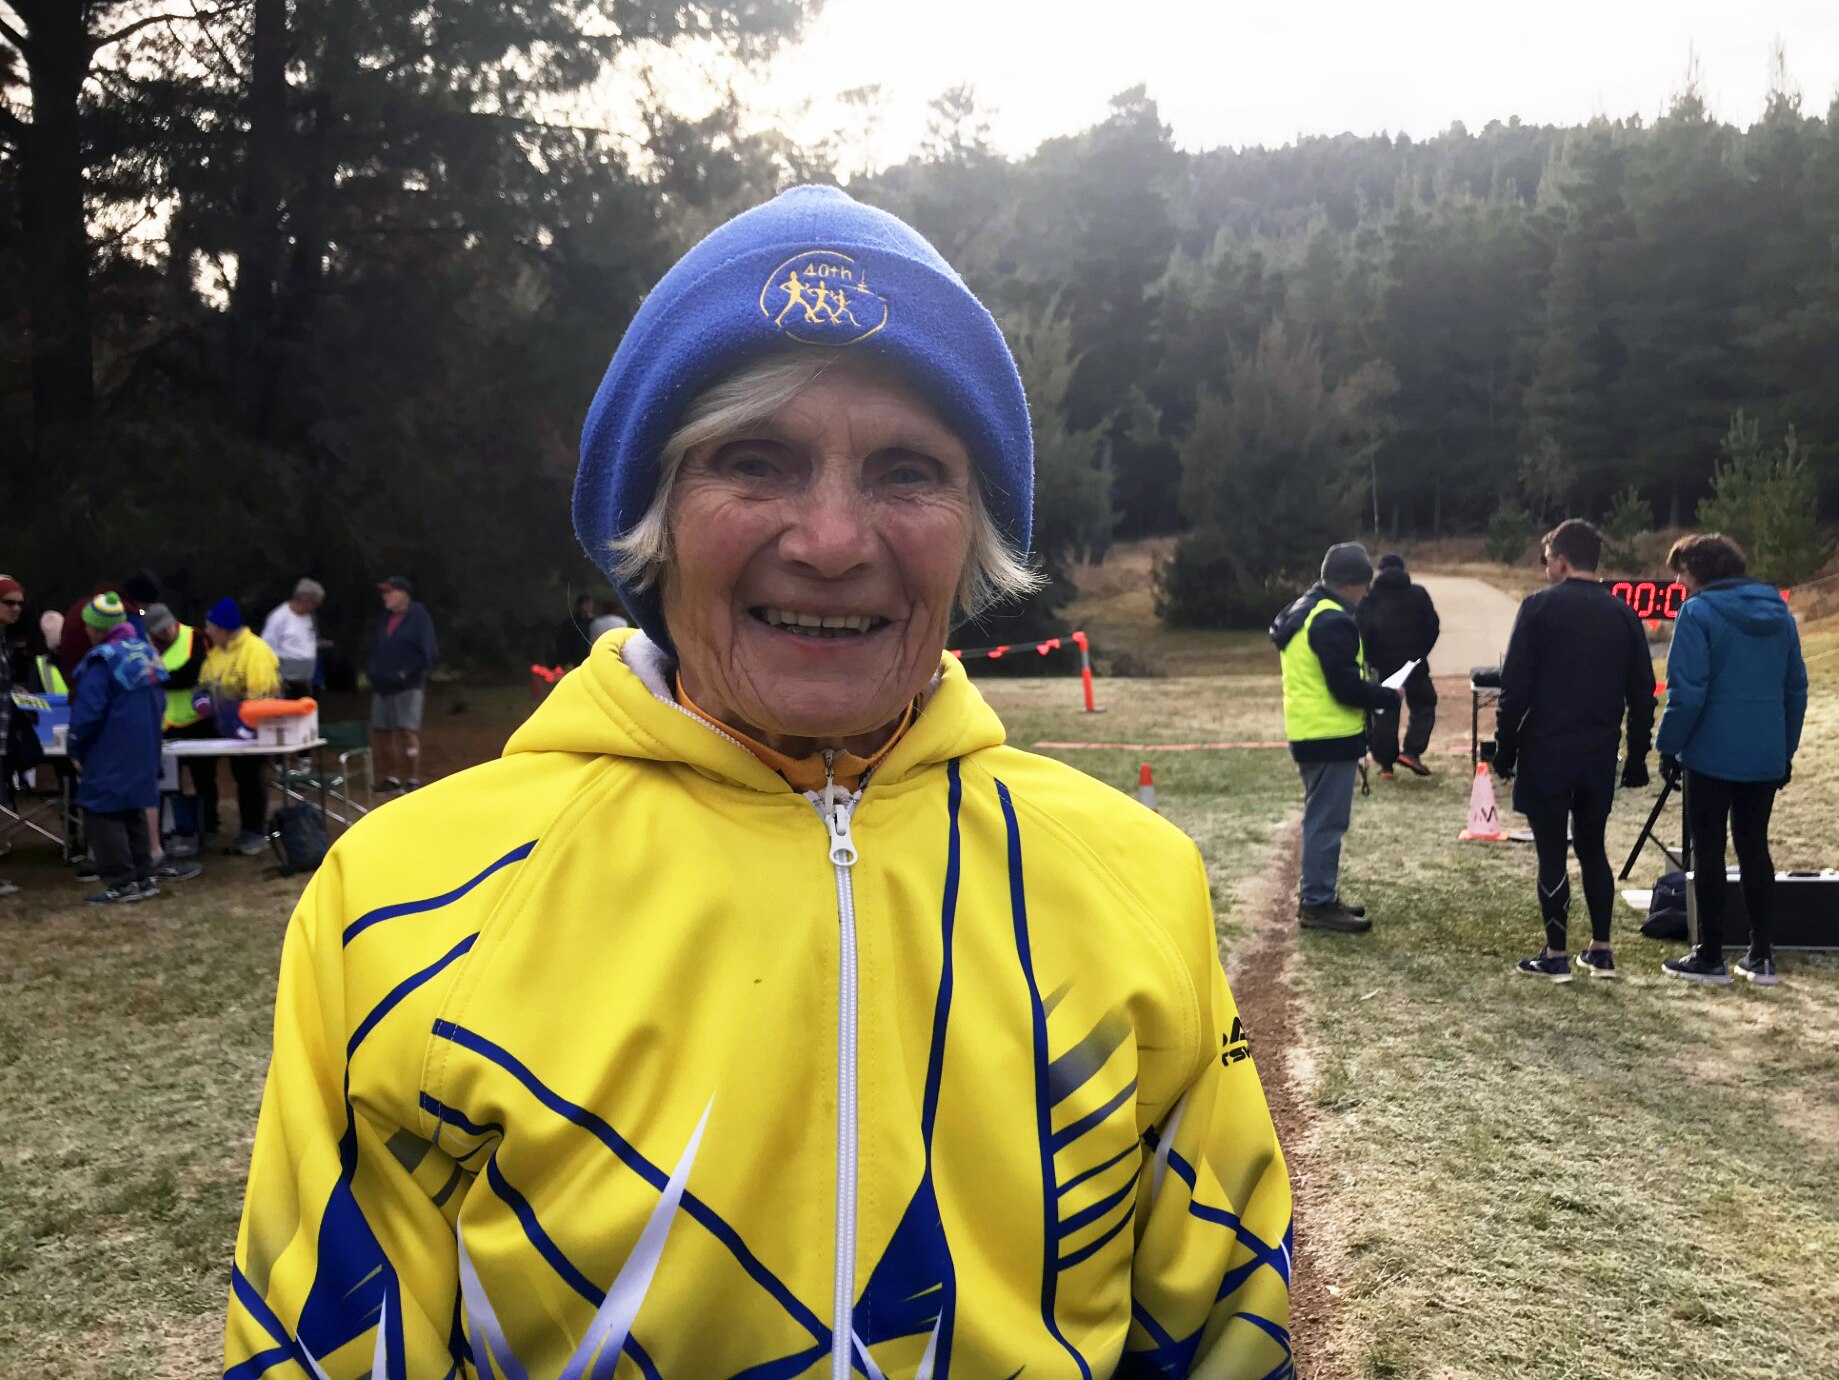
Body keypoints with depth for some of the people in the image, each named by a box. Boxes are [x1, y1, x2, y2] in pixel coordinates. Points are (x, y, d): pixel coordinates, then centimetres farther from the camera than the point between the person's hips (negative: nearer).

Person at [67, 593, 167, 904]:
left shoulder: (103, 660, -17)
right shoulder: (146, 654, 8)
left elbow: (87, 712, -18)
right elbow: (158, 703, 16)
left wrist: (76, 748, -4)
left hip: (110, 760, -8)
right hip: (142, 757, 8)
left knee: (102, 815, 0)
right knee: (133, 814, 16)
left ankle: (121, 883, 0)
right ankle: (143, 878, 19)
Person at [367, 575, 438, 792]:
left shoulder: (418, 616, -5)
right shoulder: (386, 617, 16)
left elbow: (428, 651, -10)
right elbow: (378, 650, 21)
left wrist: (407, 672, -13)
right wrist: (375, 672, 7)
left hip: (408, 685, -7)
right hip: (382, 685, 7)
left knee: (408, 732, -12)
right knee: (381, 732, 7)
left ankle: (413, 780, -7)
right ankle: (391, 777, 18)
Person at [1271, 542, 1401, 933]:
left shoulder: (1302, 612, 15)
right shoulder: (1333, 622, -18)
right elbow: (1346, 686, -22)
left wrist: (1372, 694, 16)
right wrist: (1389, 698, -6)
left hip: (1306, 733, 10)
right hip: (1331, 737, -10)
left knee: (1320, 817, 17)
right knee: (1327, 821, -4)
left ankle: (1317, 895, 25)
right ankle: (1317, 903, 2)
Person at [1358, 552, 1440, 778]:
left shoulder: (1370, 598, -1)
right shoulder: (1418, 594, 0)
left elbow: (1362, 632, -8)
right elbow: (1433, 626, -1)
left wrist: (1372, 658, 4)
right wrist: (1421, 652, 11)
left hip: (1383, 665, 1)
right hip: (1414, 663, -1)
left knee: (1385, 713, 8)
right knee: (1424, 706, 11)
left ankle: (1385, 764, 6)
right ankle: (1412, 751, -7)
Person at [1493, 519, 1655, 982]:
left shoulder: (1541, 606, -8)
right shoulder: (1623, 614, 7)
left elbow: (1515, 687, -12)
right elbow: (1642, 694, 9)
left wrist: (1504, 748, -3)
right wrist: (1636, 760, 16)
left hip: (1546, 753, -5)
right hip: (1599, 757, 5)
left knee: (1552, 851, 2)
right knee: (1592, 847, 17)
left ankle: (1556, 955, 7)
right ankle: (1601, 951, 20)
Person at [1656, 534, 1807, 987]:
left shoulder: (1698, 613, -11)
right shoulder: (1778, 612, 9)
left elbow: (1687, 693, -16)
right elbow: (1796, 688, 13)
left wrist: (1669, 746, -6)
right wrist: (1786, 749, 19)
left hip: (1713, 754, -6)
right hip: (1766, 757, 6)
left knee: (1708, 852, 3)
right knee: (1754, 849, 13)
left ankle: (1710, 958, 8)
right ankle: (1762, 957, 14)